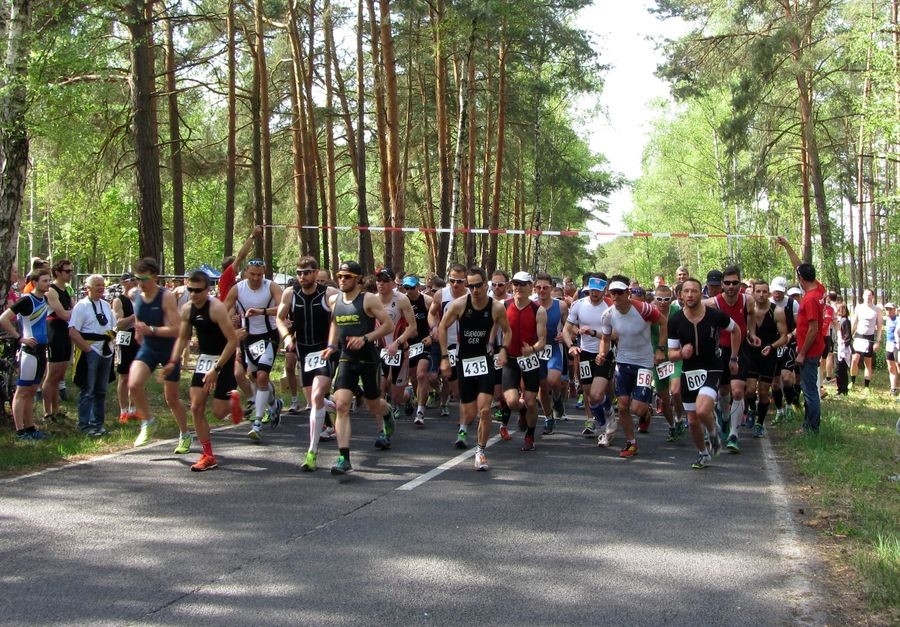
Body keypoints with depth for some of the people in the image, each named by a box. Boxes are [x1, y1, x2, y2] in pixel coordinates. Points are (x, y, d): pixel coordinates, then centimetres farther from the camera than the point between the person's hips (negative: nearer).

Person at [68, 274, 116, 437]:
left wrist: (111, 336, 2)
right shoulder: (82, 306, -9)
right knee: (88, 391, -2)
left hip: (106, 352, 7)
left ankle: (97, 423, 21)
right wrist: (87, 348, -17)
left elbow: (113, 327, 22)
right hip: (90, 352, -7)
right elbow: (73, 332, -15)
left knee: (101, 391, 12)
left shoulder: (106, 305, 13)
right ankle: (85, 425, 4)